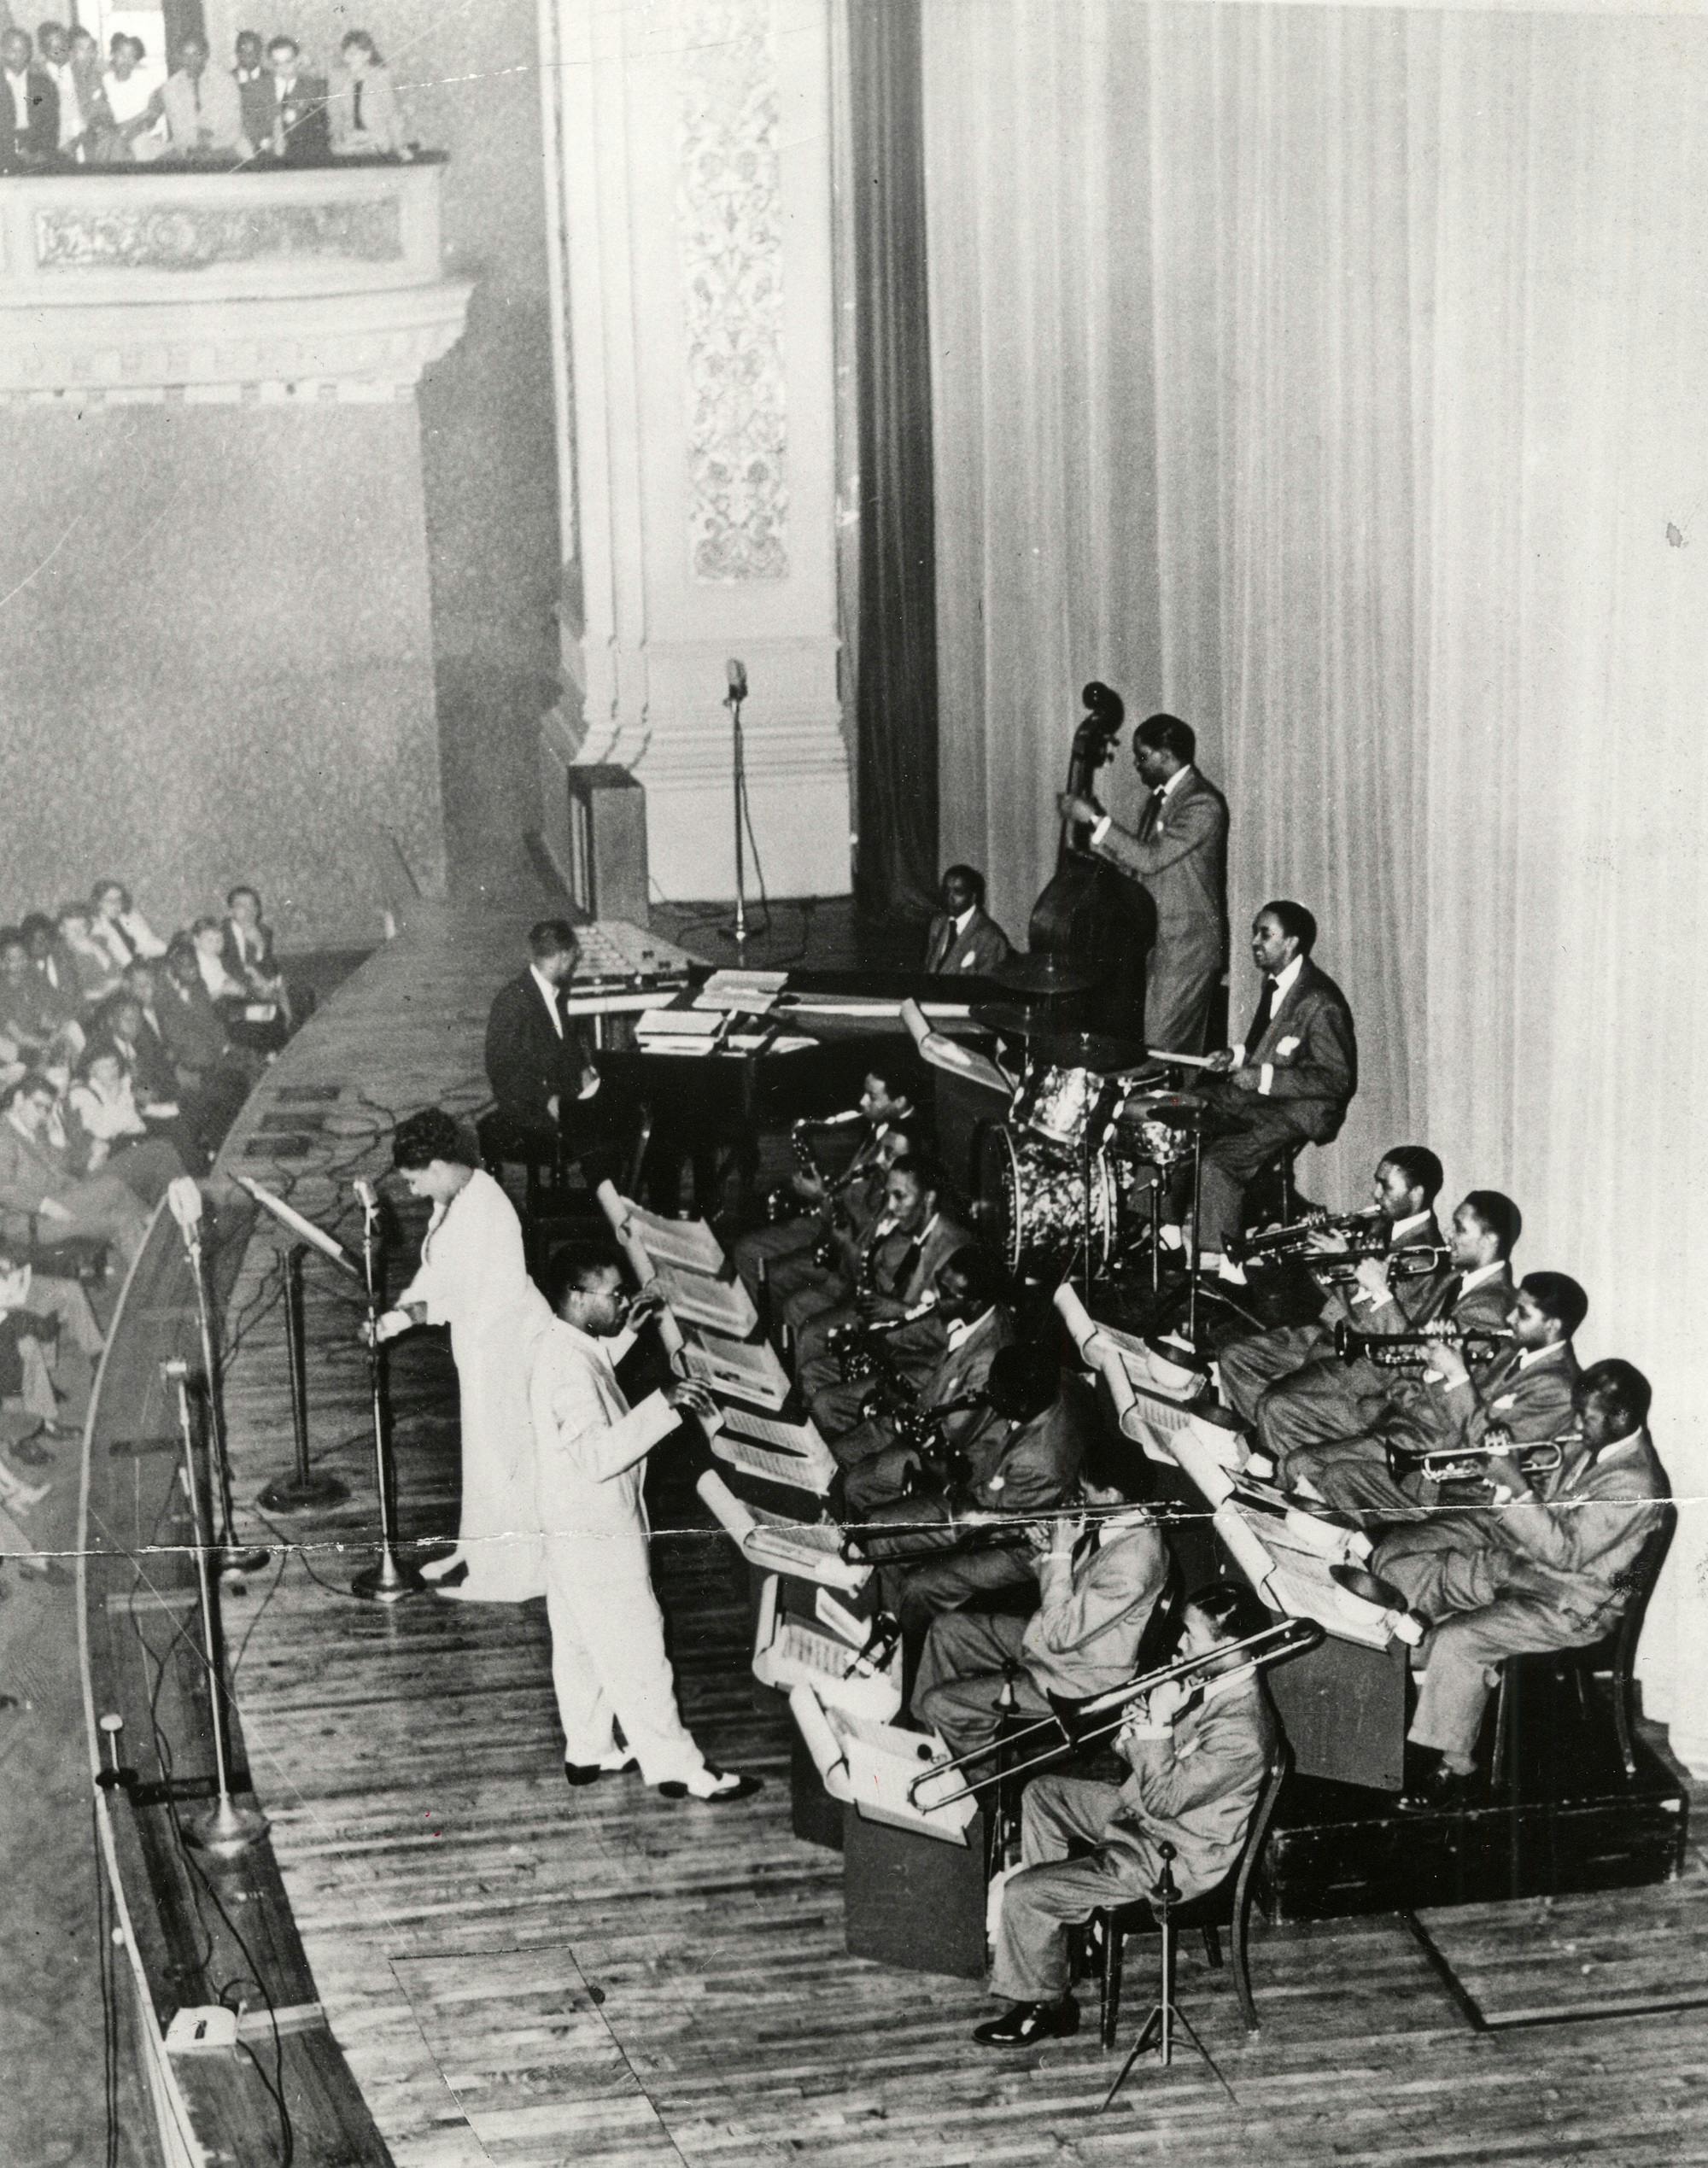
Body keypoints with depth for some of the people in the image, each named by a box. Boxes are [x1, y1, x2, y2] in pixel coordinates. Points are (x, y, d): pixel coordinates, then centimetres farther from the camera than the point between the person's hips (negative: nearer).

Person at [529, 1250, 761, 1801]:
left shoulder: (560, 1346, 4)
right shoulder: (570, 1368, -28)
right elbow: (599, 1457, -32)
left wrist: (624, 1333, 16)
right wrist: (662, 1405, -35)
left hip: (573, 1526, 10)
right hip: (598, 1533, -10)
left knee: (580, 1642, 19)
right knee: (635, 1651, -1)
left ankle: (587, 1751, 31)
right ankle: (674, 1767, 7)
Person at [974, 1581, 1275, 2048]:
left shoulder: (1241, 1731, -32)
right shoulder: (1211, 1683, -2)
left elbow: (1162, 1798, -28)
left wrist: (1157, 1725, -25)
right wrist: (1135, 1735, -10)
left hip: (1171, 1859, -10)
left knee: (1022, 1893, -12)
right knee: (1043, 1794, 19)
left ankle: (1043, 2007, 10)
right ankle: (1063, 1915, 21)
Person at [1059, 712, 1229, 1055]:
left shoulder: (1203, 804, -14)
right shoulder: (1158, 800, 17)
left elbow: (1150, 859, -22)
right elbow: (1137, 869, 18)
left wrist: (1094, 819, -18)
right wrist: (1094, 822, 5)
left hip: (1186, 951, -9)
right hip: (1155, 946, 9)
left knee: (1163, 1056, -11)